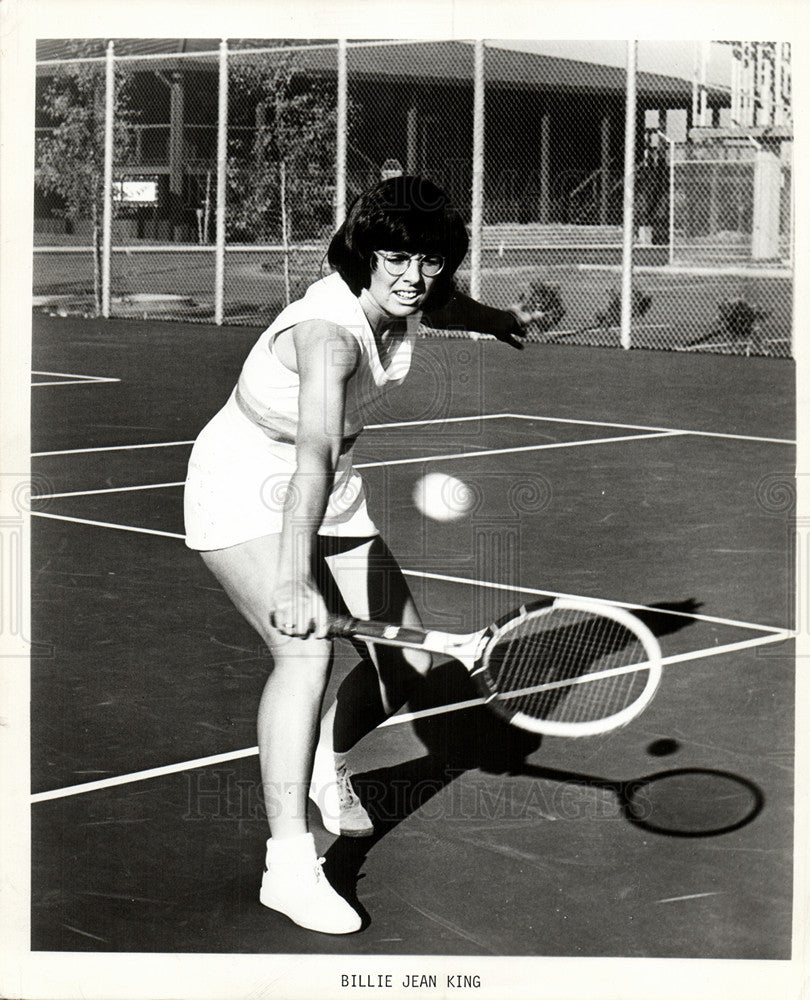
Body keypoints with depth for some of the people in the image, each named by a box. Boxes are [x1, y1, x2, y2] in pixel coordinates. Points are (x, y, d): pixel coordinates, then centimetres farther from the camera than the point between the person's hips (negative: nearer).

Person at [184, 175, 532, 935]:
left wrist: (494, 321, 42)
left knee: (405, 663, 6)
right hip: (246, 490, -8)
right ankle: (289, 863, -27)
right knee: (307, 649, -30)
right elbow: (312, 458, -47)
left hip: (330, 496, 8)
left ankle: (327, 766, 36)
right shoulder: (331, 331, -33)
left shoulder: (402, 307, -8)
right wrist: (292, 582, -58)